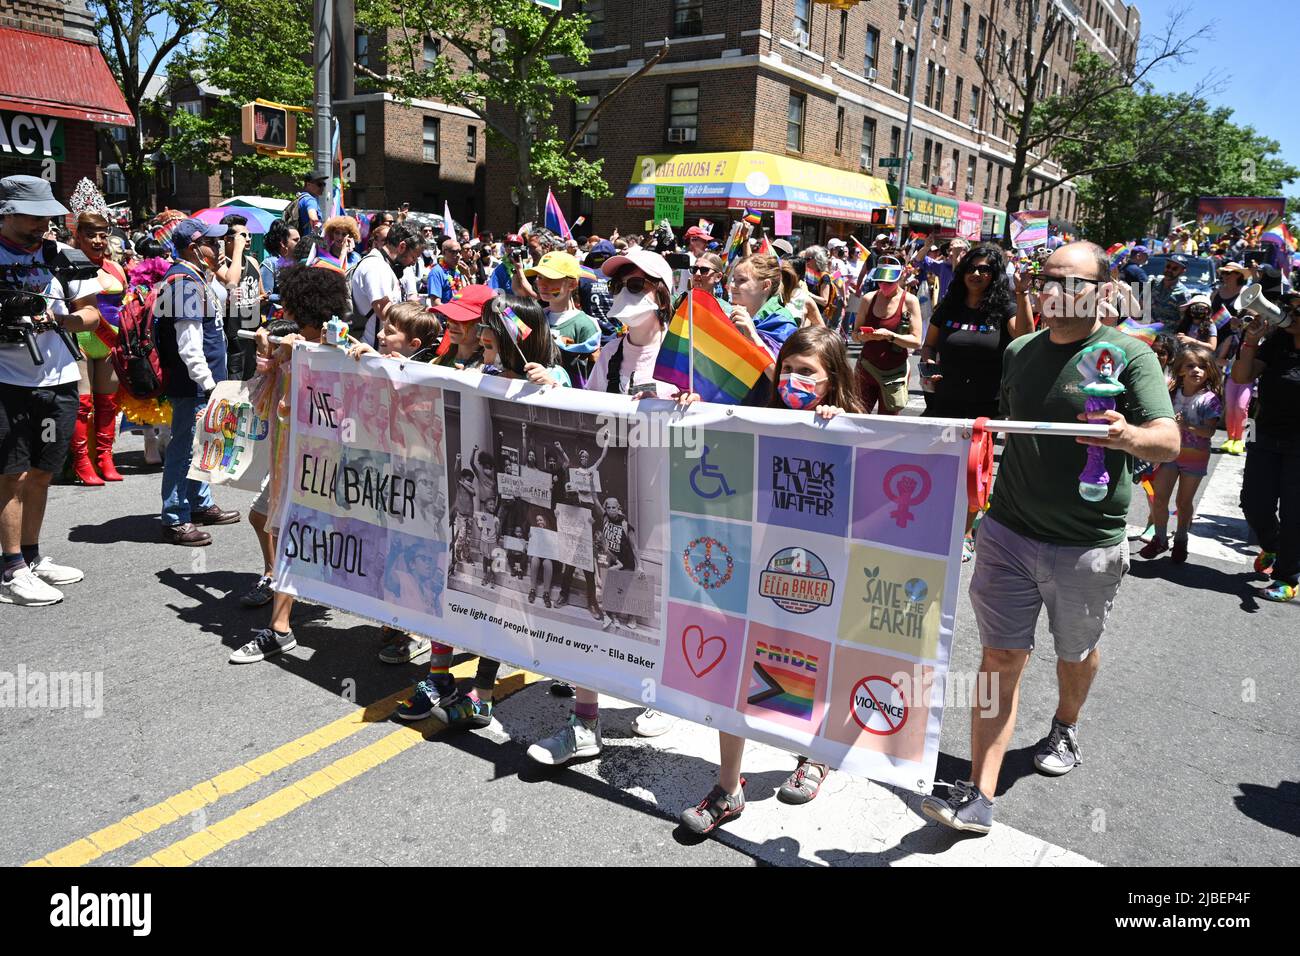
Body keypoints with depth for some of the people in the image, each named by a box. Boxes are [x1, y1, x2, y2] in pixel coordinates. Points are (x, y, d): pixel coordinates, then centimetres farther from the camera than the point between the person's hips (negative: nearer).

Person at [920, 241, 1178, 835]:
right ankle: (978, 797, 3)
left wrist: (1128, 435, -38)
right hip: (1008, 534, 3)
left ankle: (1064, 729, 50)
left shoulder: (1129, 356, -8)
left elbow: (1169, 443, -18)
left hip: (1087, 546, -2)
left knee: (1076, 652, 19)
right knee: (1001, 657, 0)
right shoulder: (1019, 352, 6)